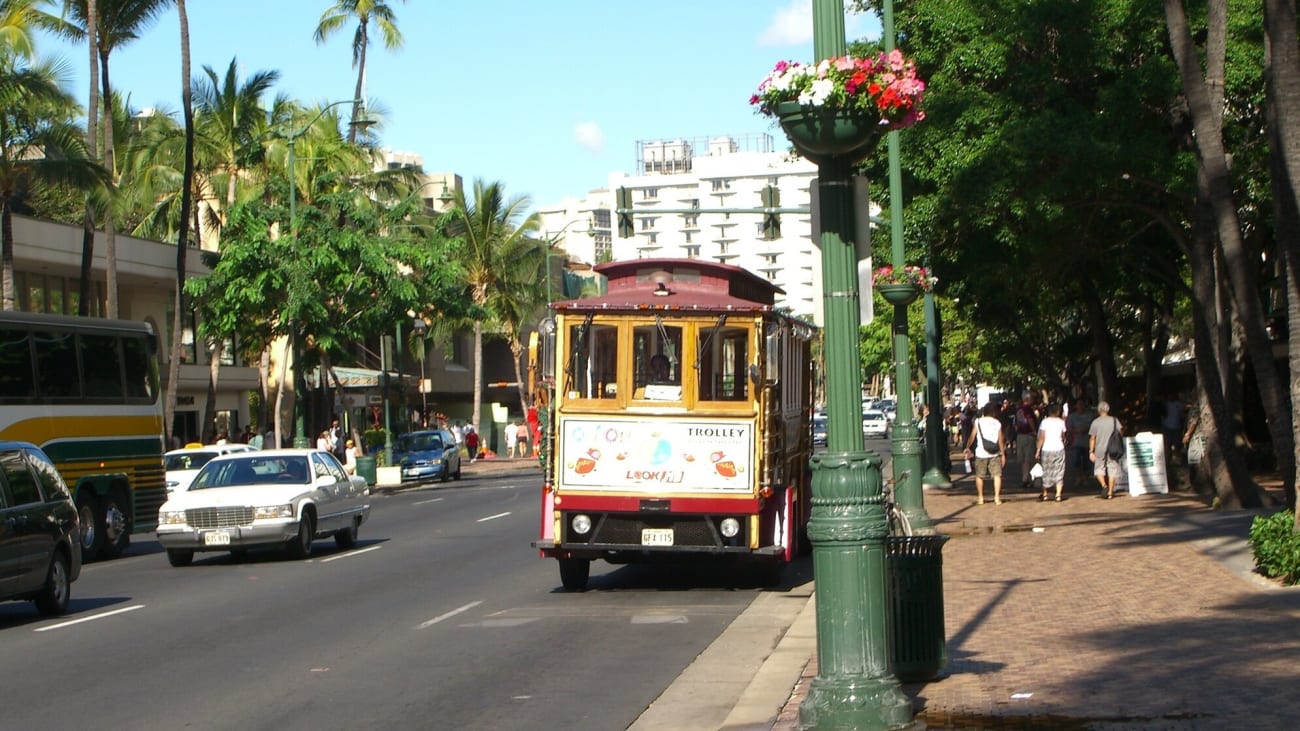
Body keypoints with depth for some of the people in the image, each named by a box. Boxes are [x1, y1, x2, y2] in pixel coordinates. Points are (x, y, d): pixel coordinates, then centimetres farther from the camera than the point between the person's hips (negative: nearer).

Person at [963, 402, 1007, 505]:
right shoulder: (997, 423, -1)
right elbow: (1001, 440, 0)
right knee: (997, 475, 2)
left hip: (981, 453, 0)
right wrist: (1003, 454, 8)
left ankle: (980, 497, 17)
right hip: (995, 453, 0)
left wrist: (968, 448, 16)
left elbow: (972, 436, 2)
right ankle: (997, 497, -7)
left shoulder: (978, 421, -1)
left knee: (979, 476, 12)